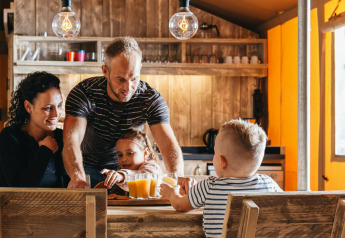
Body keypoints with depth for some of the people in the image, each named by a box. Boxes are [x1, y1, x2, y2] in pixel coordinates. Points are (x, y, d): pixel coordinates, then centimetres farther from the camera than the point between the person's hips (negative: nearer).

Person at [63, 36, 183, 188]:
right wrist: (78, 177, -56)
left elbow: (168, 143, -25)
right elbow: (71, 139, -35)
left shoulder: (152, 99, -15)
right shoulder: (84, 93, -22)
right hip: (87, 169, -1)